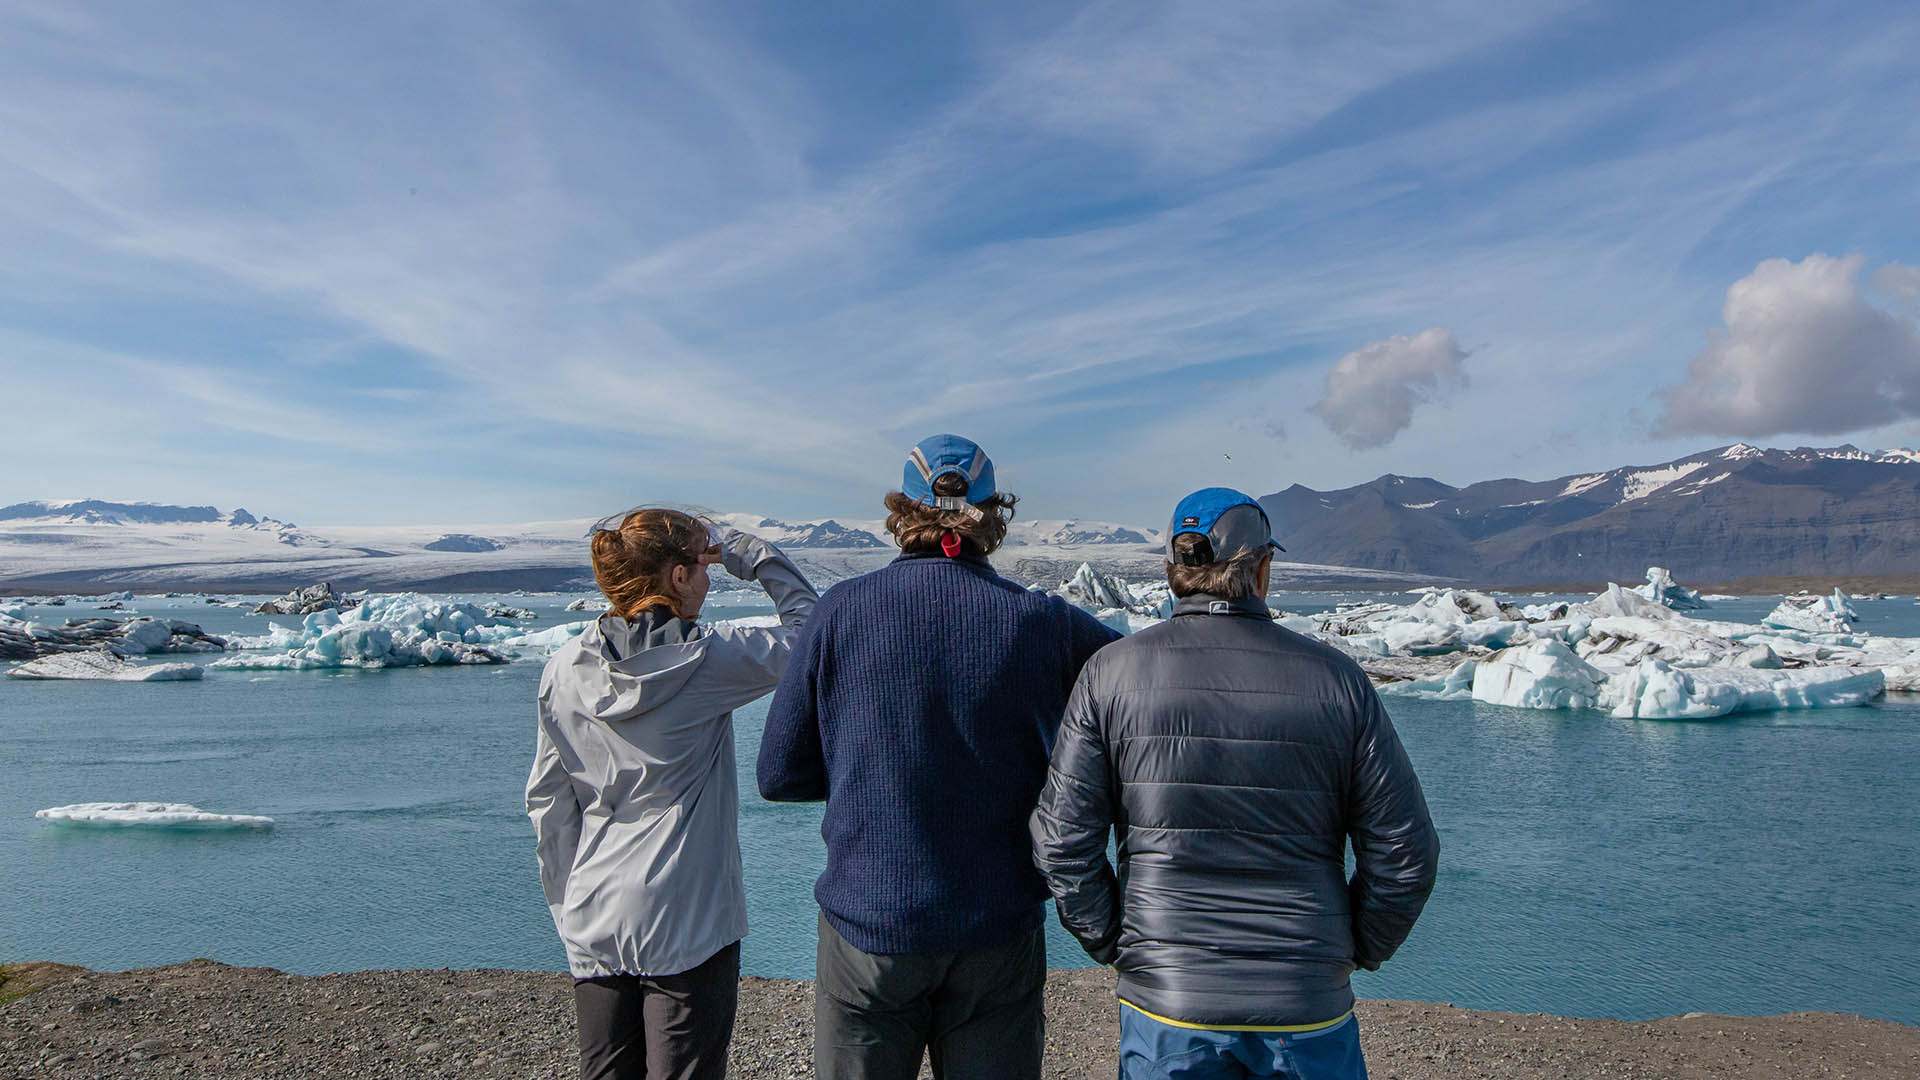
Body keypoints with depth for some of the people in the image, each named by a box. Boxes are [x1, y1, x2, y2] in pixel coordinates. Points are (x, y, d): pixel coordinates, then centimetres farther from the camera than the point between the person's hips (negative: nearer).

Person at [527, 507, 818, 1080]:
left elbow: (547, 804, 5)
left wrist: (568, 907, 14)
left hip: (593, 930, 5)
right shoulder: (706, 659, -16)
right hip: (687, 928, -5)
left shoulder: (564, 670, -1)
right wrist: (750, 554, 0)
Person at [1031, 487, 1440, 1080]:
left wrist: (1115, 945, 6)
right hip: (1311, 1010, 1)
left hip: (1165, 1010, 0)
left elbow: (1062, 842, -8)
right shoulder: (1337, 679, -5)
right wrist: (1355, 950, 12)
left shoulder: (1110, 673, -7)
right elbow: (1405, 853, -3)